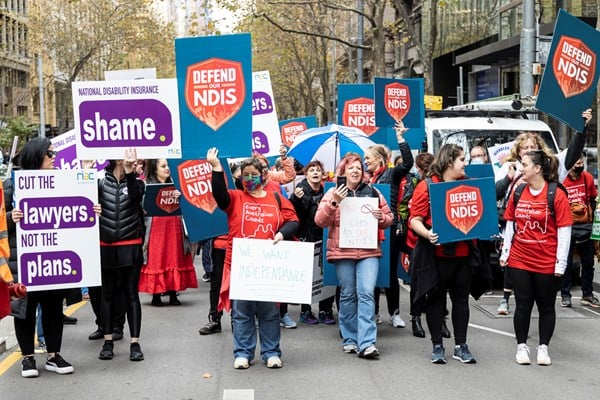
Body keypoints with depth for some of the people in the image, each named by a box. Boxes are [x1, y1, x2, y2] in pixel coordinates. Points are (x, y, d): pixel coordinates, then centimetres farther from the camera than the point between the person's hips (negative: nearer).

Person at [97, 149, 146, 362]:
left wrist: (129, 172, -33)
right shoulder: (101, 182, 4)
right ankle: (108, 341, 18)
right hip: (106, 247, 1)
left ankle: (135, 342, 6)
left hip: (130, 247, 0)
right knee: (107, 294, 8)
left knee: (132, 294, 1)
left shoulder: (136, 183, 3)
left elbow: (135, 195, -19)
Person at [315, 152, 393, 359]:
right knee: (347, 295, 5)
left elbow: (389, 218, 17)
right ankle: (349, 339, 17)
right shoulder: (333, 193, 6)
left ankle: (366, 343, -14)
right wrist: (333, 202, -16)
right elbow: (320, 221, -3)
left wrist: (381, 217, -6)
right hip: (342, 251, 0)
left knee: (366, 293, -11)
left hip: (369, 251, 1)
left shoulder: (372, 192, 12)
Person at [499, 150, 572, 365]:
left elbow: (564, 232, -9)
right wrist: (504, 253, 9)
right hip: (519, 261, 3)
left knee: (546, 306, 9)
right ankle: (522, 346, 19)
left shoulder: (557, 195, -10)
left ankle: (543, 348, 21)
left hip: (547, 264, -3)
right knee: (523, 305, 8)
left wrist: (561, 263, -10)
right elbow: (510, 225, 11)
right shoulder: (518, 192, 3)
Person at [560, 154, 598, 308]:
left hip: (585, 226, 4)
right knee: (567, 263, 4)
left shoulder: (588, 178, 0)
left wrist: (592, 219, 3)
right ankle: (565, 296, 14)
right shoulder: (561, 180, -13)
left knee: (588, 263, 11)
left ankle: (587, 295, 23)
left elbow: (592, 200, 11)